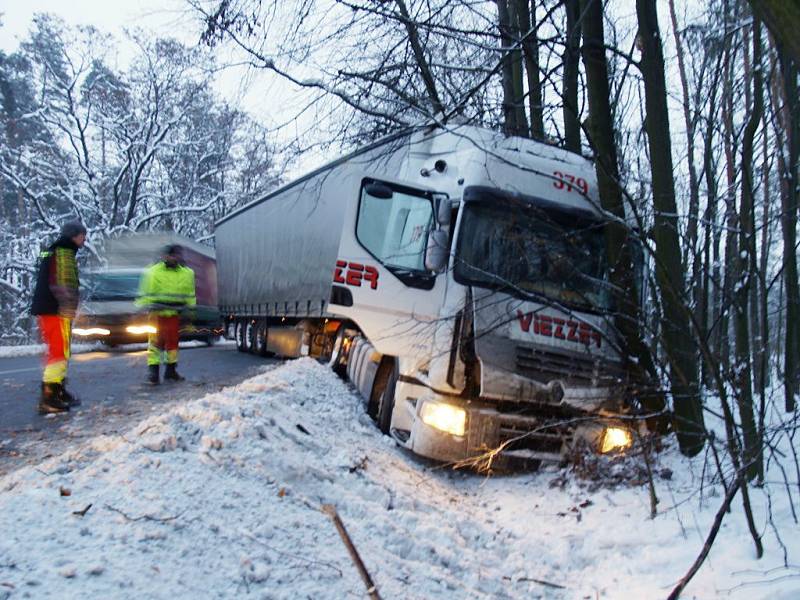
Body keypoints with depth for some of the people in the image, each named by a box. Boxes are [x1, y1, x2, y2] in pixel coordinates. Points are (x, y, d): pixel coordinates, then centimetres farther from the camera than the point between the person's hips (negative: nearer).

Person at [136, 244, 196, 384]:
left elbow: (190, 295, 16)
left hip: (175, 315, 3)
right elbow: (145, 293, 1)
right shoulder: (153, 272, 0)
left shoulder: (187, 273, 10)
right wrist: (146, 307, -6)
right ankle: (153, 371, -2)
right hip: (157, 314, -3)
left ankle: (171, 370, 22)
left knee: (173, 342, 10)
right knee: (155, 341, -6)